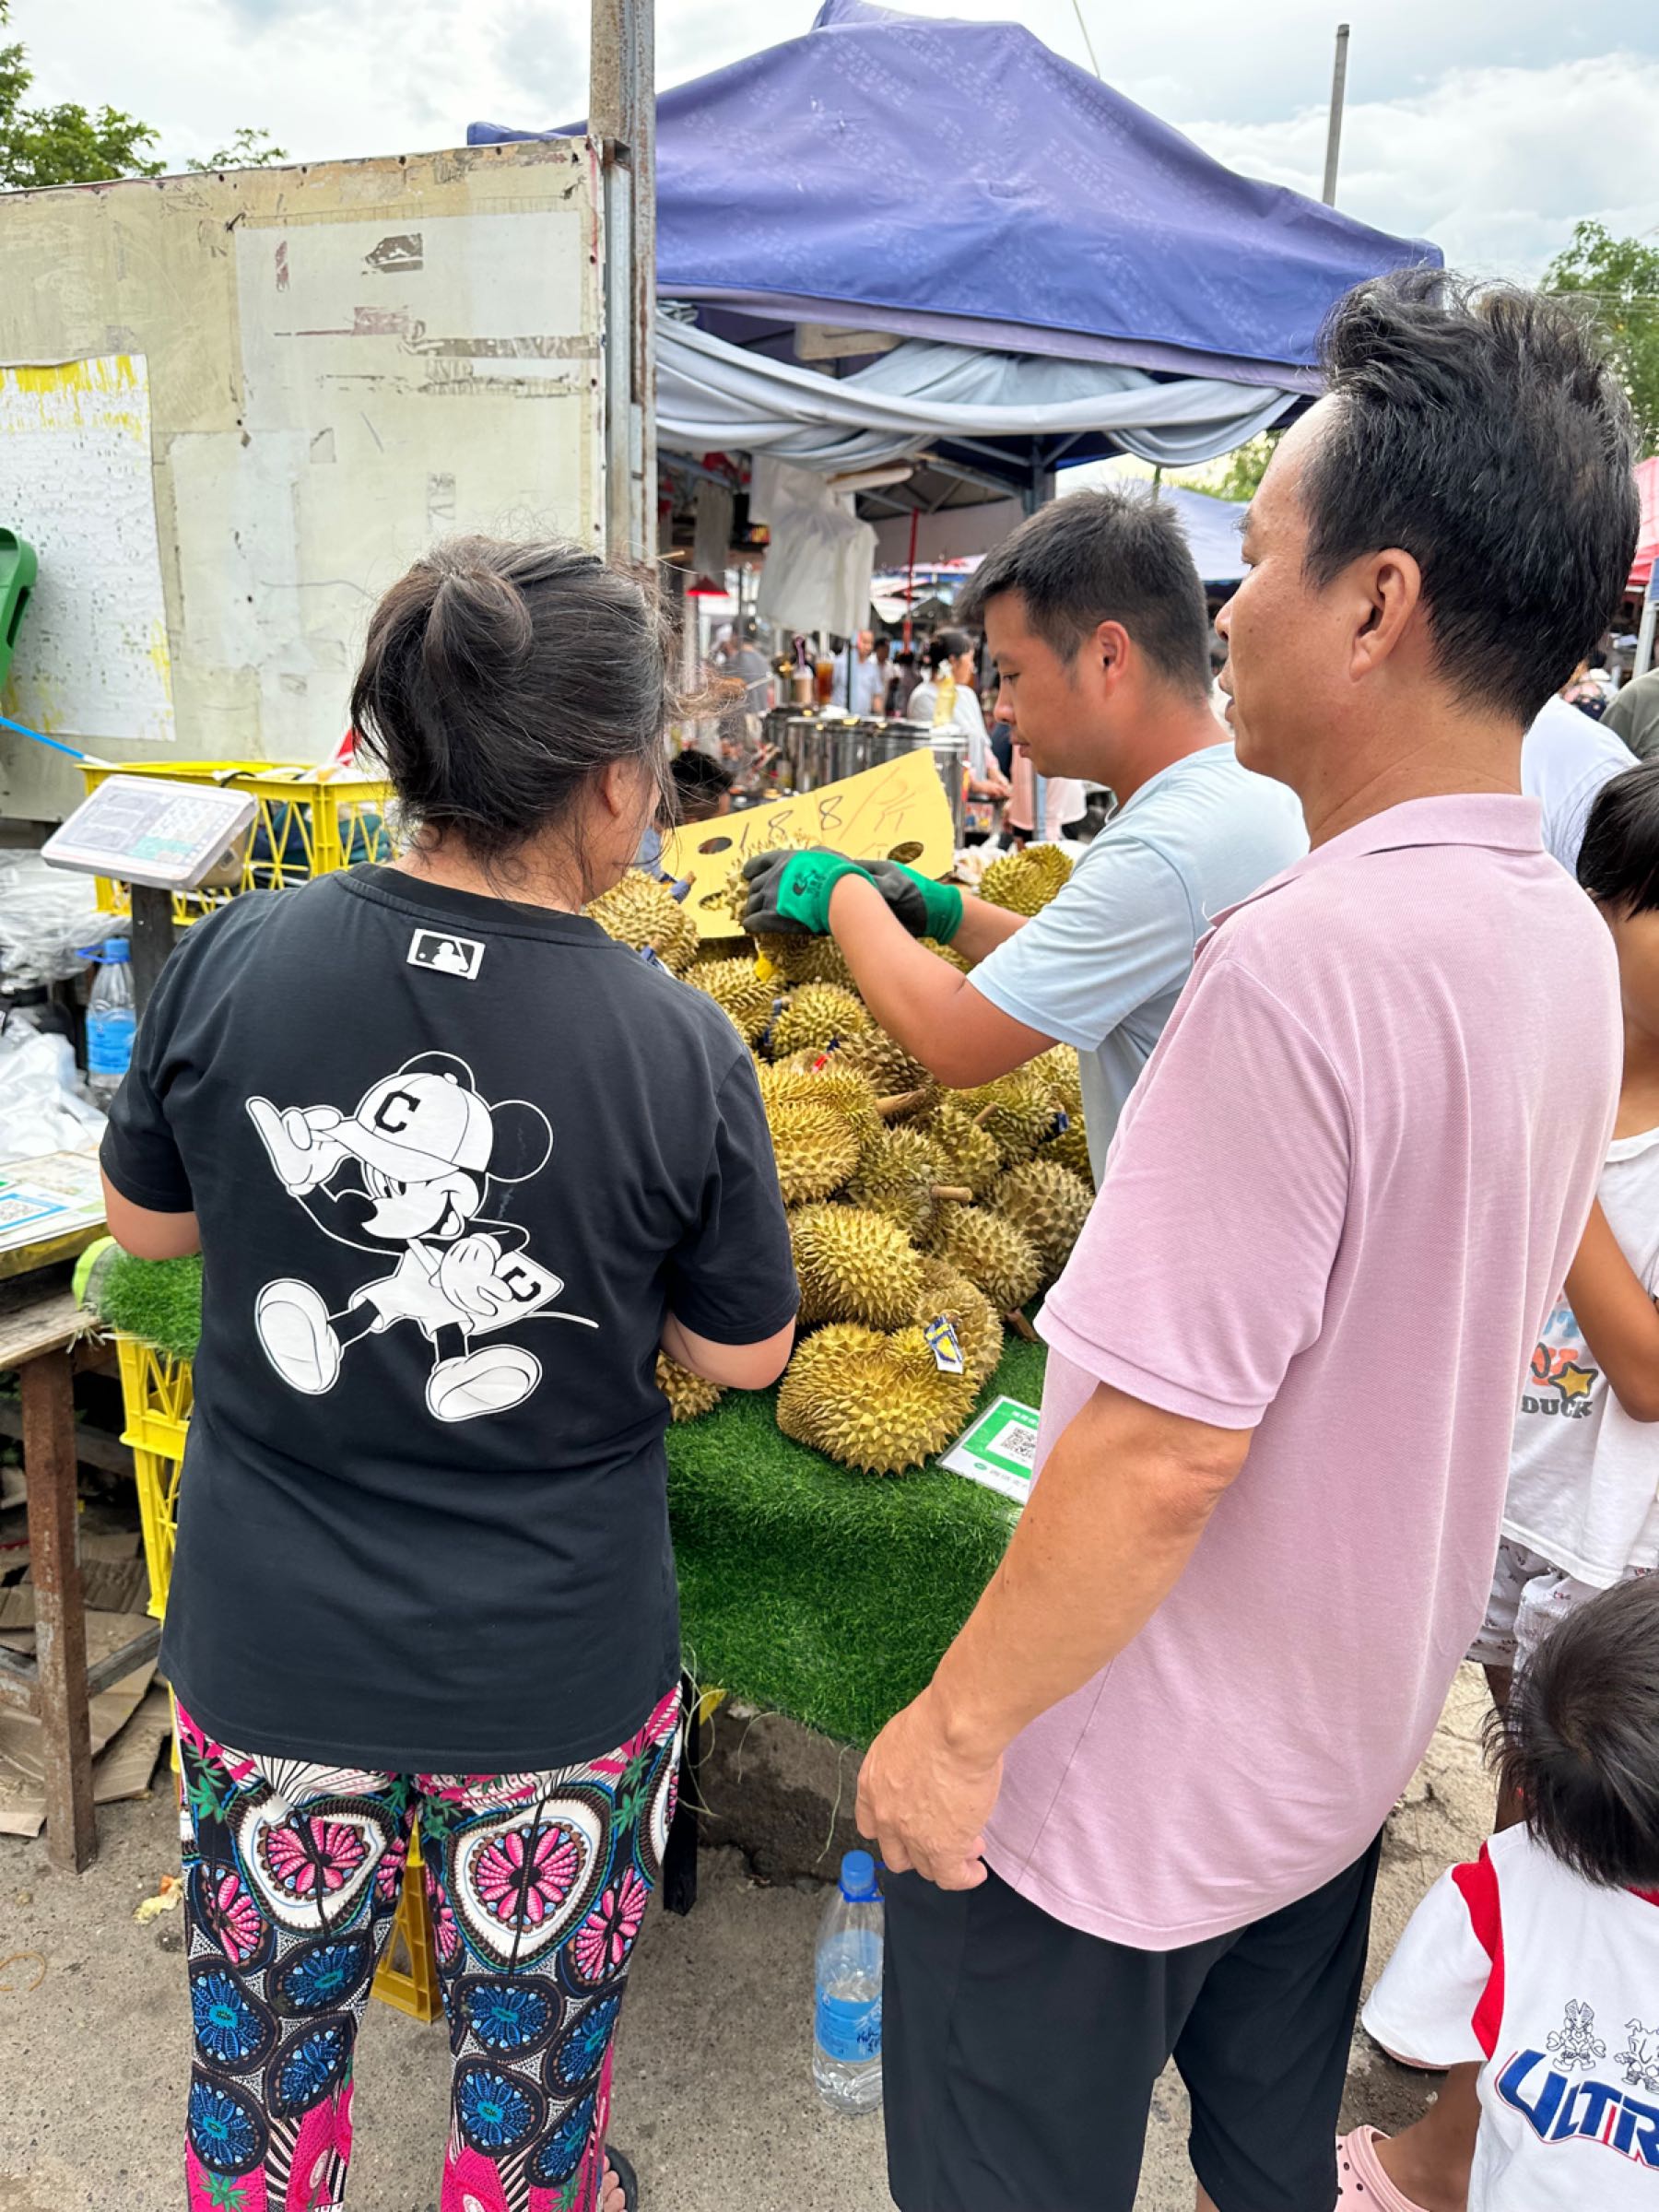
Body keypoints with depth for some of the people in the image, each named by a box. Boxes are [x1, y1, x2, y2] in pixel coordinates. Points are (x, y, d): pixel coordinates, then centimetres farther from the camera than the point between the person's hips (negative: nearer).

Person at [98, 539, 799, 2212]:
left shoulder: (232, 963, -15)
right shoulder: (678, 1050, -21)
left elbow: (146, 1221, 2)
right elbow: (743, 1352, -8)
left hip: (268, 1647, 2)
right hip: (556, 1679, -2)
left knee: (265, 2025, 28)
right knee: (531, 2044, 25)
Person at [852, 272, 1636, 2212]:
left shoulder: (1306, 961, -29)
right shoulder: (1566, 940, -1)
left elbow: (1162, 1448, -28)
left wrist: (961, 1724, -15)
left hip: (1125, 1783, -7)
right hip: (1346, 1737, 8)